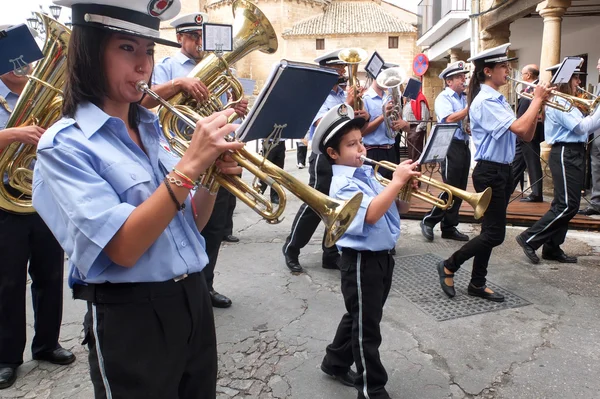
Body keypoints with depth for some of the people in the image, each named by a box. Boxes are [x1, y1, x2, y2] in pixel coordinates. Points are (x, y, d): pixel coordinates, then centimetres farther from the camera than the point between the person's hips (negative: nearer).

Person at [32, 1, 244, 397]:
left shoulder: (151, 129, 6)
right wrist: (190, 165, -28)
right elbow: (124, 248, -23)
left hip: (194, 300, 6)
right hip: (132, 320, -6)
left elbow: (189, 224, 7)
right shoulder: (64, 144, -12)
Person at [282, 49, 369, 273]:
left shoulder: (345, 95, 14)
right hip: (325, 158, -7)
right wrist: (346, 106, -20)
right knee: (314, 207, -4)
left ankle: (331, 254, 20)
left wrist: (361, 117, -5)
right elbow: (323, 124, -22)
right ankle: (291, 249, 13)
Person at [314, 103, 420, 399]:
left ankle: (335, 362, 42)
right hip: (362, 261, -9)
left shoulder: (366, 173, 10)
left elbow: (397, 208, 14)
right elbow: (371, 214, -31)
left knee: (360, 318, 22)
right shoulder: (343, 185, -17)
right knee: (367, 327, 5)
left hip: (383, 256, 9)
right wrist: (397, 181, -27)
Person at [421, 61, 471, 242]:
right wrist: (469, 108, -18)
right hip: (451, 146, -8)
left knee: (460, 189, 9)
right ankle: (429, 221, 7)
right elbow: (450, 119, -23)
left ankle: (449, 227, 17)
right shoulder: (443, 97, -6)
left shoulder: (465, 97, 16)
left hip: (464, 146, 8)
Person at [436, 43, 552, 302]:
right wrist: (537, 99, -14)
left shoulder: (498, 100, 14)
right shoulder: (485, 101, -15)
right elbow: (520, 128, -27)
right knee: (494, 234, -6)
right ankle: (448, 267, 10)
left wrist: (539, 106, 0)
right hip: (489, 172, -10)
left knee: (491, 231, 12)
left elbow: (526, 136, 12)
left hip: (503, 171, 10)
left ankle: (477, 284, 22)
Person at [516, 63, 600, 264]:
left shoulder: (567, 102, 20)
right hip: (565, 154, -10)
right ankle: (529, 239, -5)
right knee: (566, 206, -11)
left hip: (574, 154, 10)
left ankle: (552, 248, 15)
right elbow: (581, 127, -17)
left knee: (568, 205, 10)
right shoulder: (558, 102, -12)